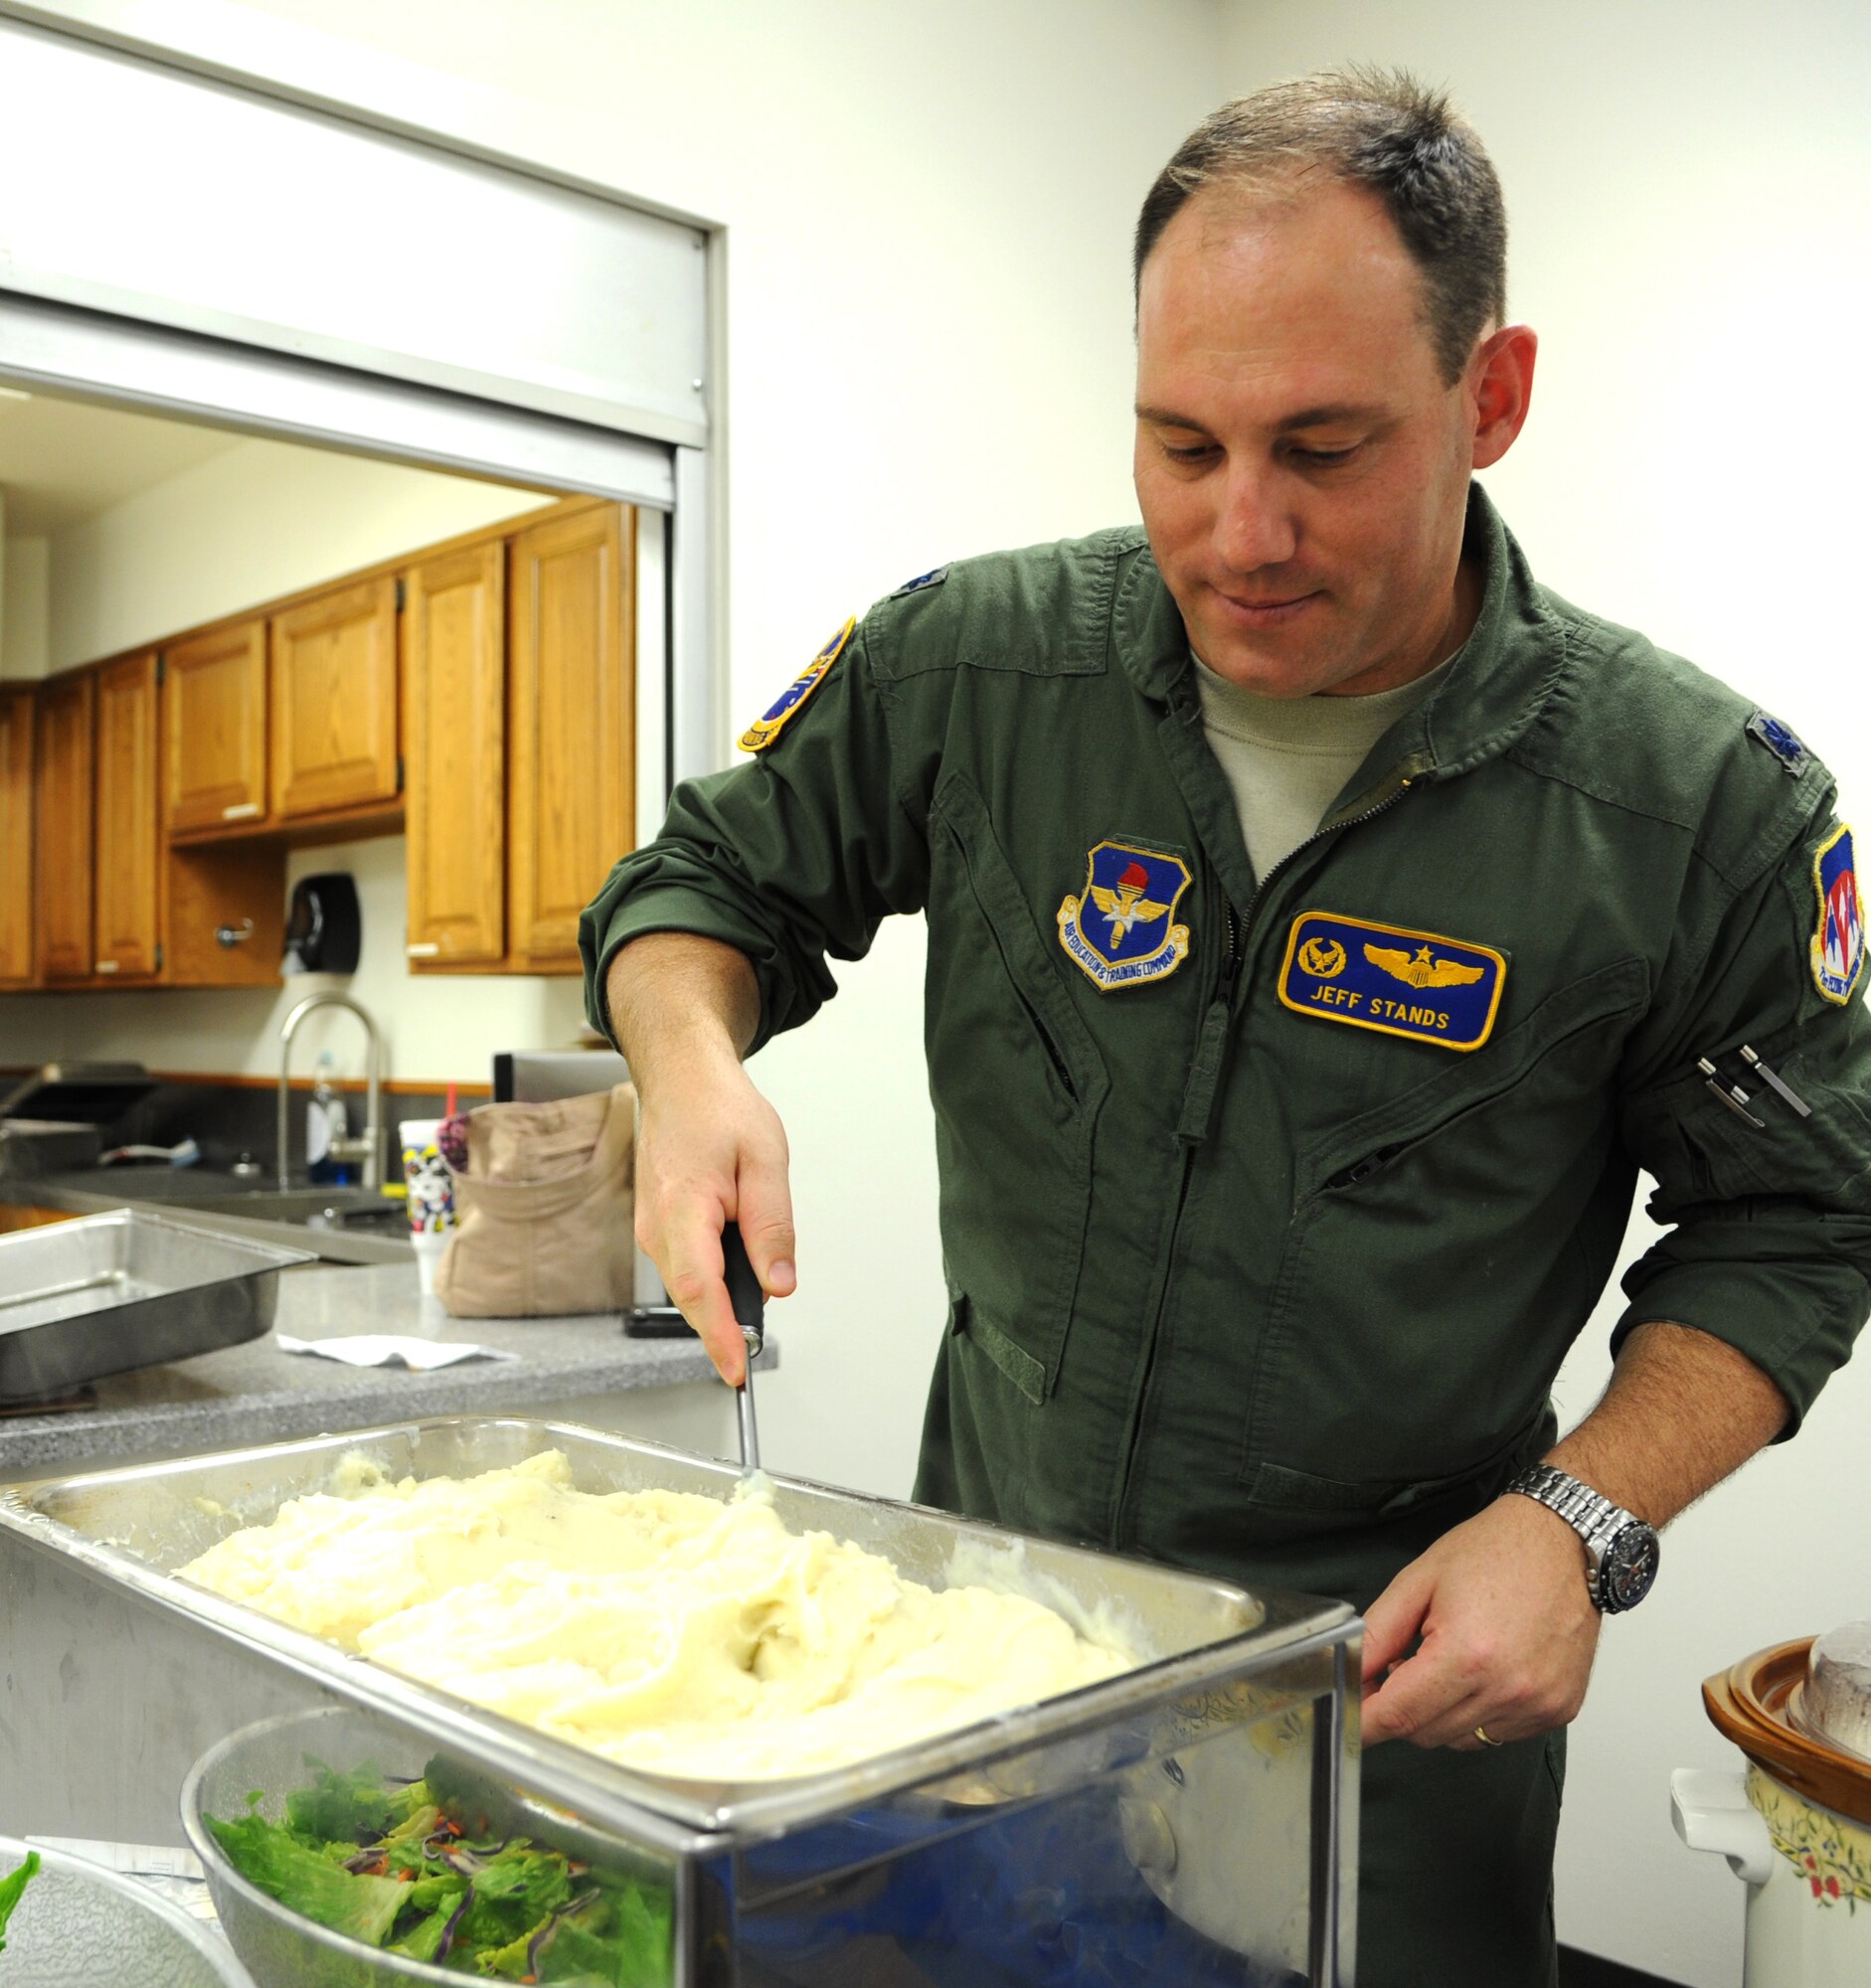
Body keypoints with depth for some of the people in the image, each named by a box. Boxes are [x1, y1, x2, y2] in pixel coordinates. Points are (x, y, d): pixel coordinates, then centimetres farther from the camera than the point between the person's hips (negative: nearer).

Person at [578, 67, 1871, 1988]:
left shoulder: (1705, 804, -15)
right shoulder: (966, 663, -12)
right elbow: (708, 878, 2)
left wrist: (1580, 1520, -17)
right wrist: (695, 1065, -19)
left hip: (1388, 1668, -1)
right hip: (983, 1583, 3)